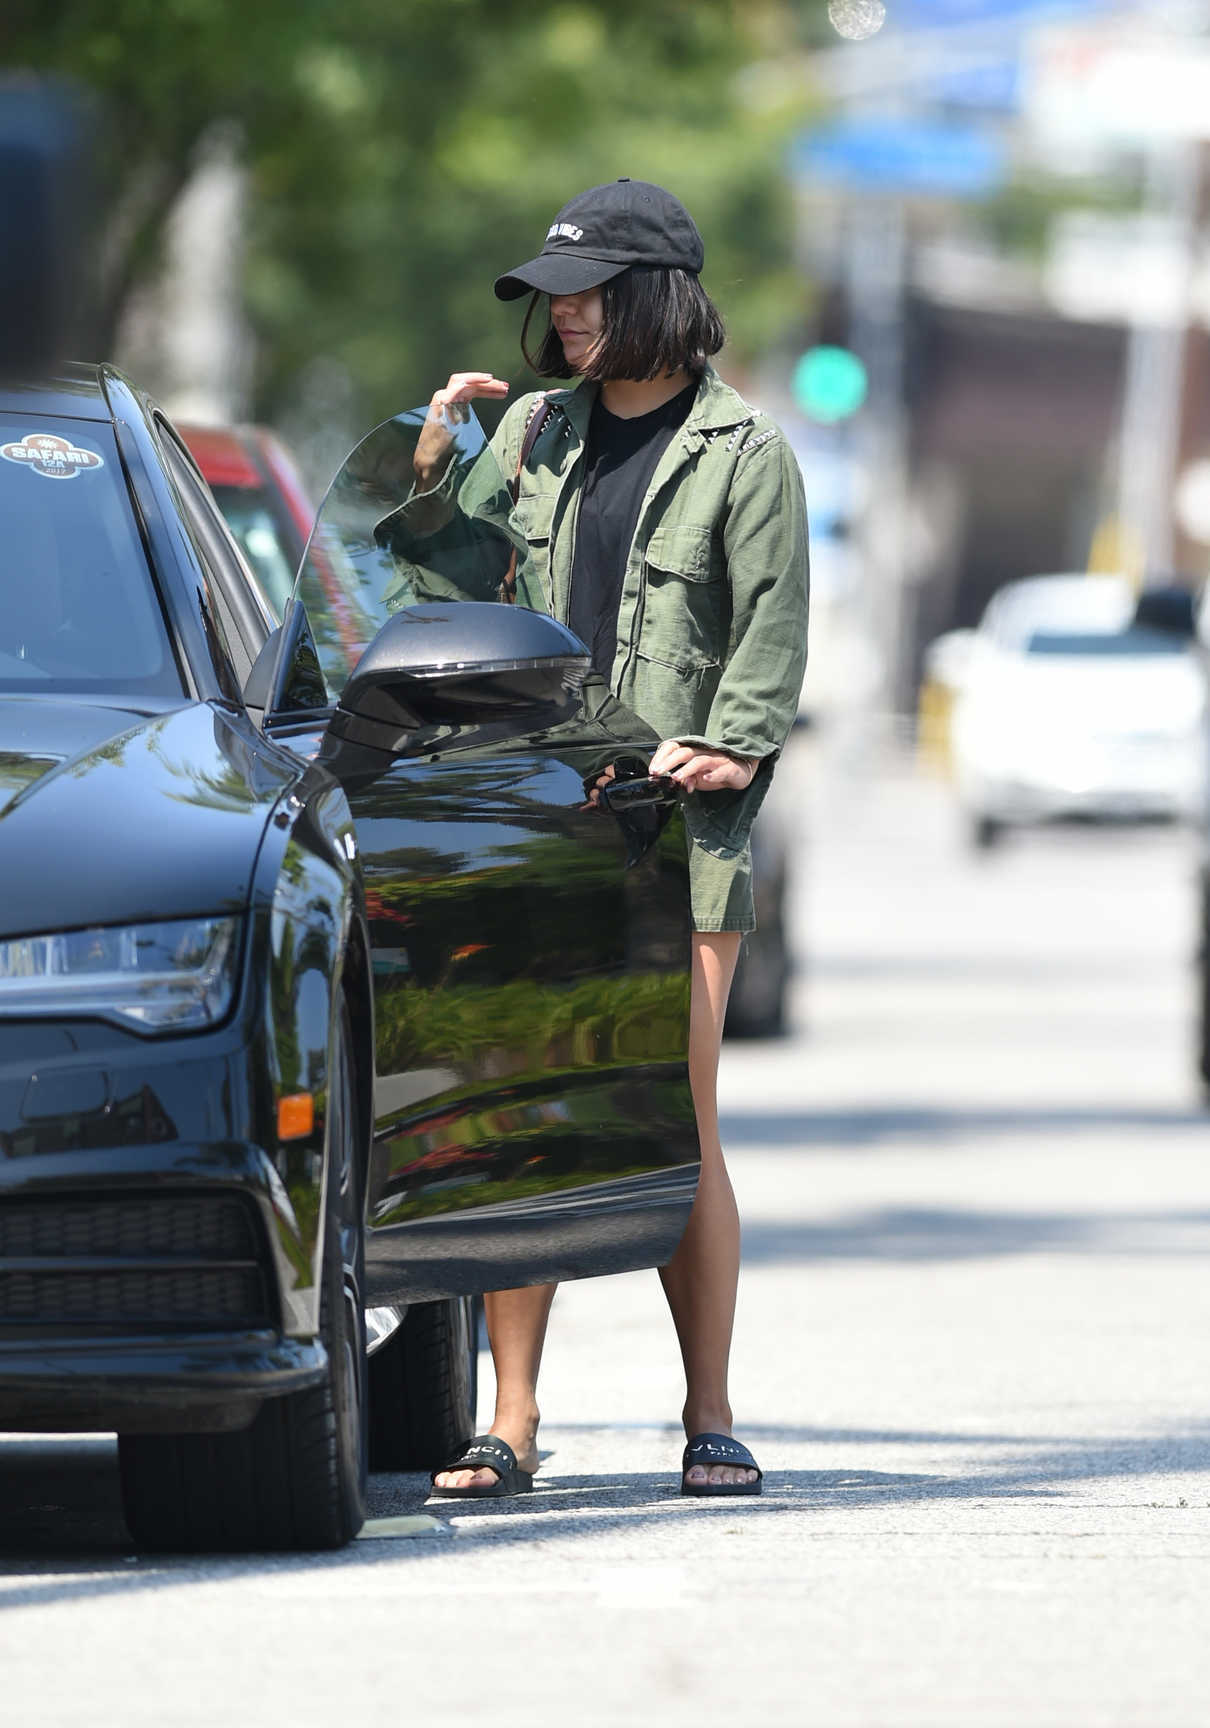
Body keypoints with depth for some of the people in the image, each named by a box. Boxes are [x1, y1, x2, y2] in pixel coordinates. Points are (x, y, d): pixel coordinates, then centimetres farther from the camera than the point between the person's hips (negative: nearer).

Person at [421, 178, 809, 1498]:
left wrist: (730, 748, -14)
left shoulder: (743, 453, 2)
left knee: (677, 1128, -3)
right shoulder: (537, 433, 15)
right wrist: (432, 473, 6)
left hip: (680, 829, -4)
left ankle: (709, 1421, 6)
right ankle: (510, 1426, -1)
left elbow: (773, 631, -1)